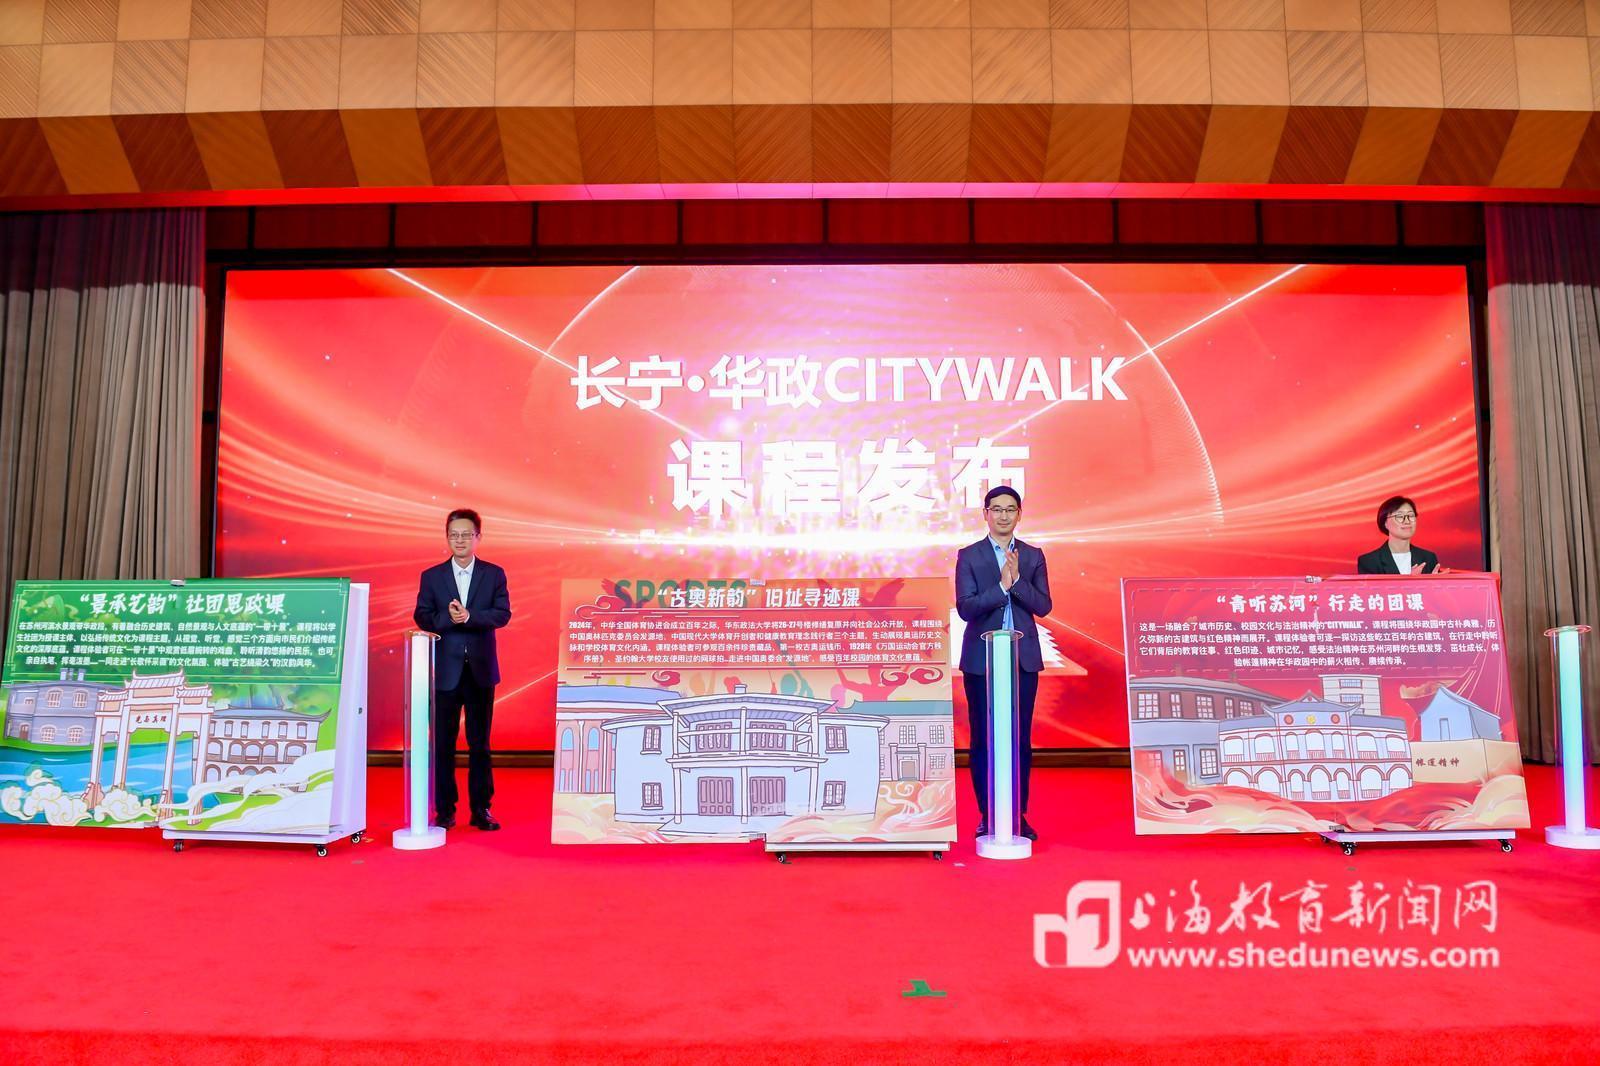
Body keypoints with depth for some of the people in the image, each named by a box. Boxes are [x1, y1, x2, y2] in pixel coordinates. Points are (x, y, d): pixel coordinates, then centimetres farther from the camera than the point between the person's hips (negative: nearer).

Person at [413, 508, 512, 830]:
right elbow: (422, 617, -2)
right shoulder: (431, 576, 6)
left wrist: (469, 616, -21)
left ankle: (481, 809, 14)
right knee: (443, 743, 5)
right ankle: (444, 810, 15)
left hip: (481, 670, 0)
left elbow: (503, 613, -7)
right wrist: (449, 618, -21)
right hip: (445, 670, 0)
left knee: (480, 743, 6)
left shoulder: (494, 574, 4)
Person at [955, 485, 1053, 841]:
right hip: (981, 660, -1)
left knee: (1021, 740, 5)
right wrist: (1002, 585, -19)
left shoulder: (1033, 556, 8)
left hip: (1024, 659, 2)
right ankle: (987, 815, 14)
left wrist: (1017, 579, -15)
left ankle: (1019, 814, 16)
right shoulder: (969, 556, 2)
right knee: (982, 739, 3)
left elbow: (1043, 606, 0)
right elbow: (965, 608, -8)